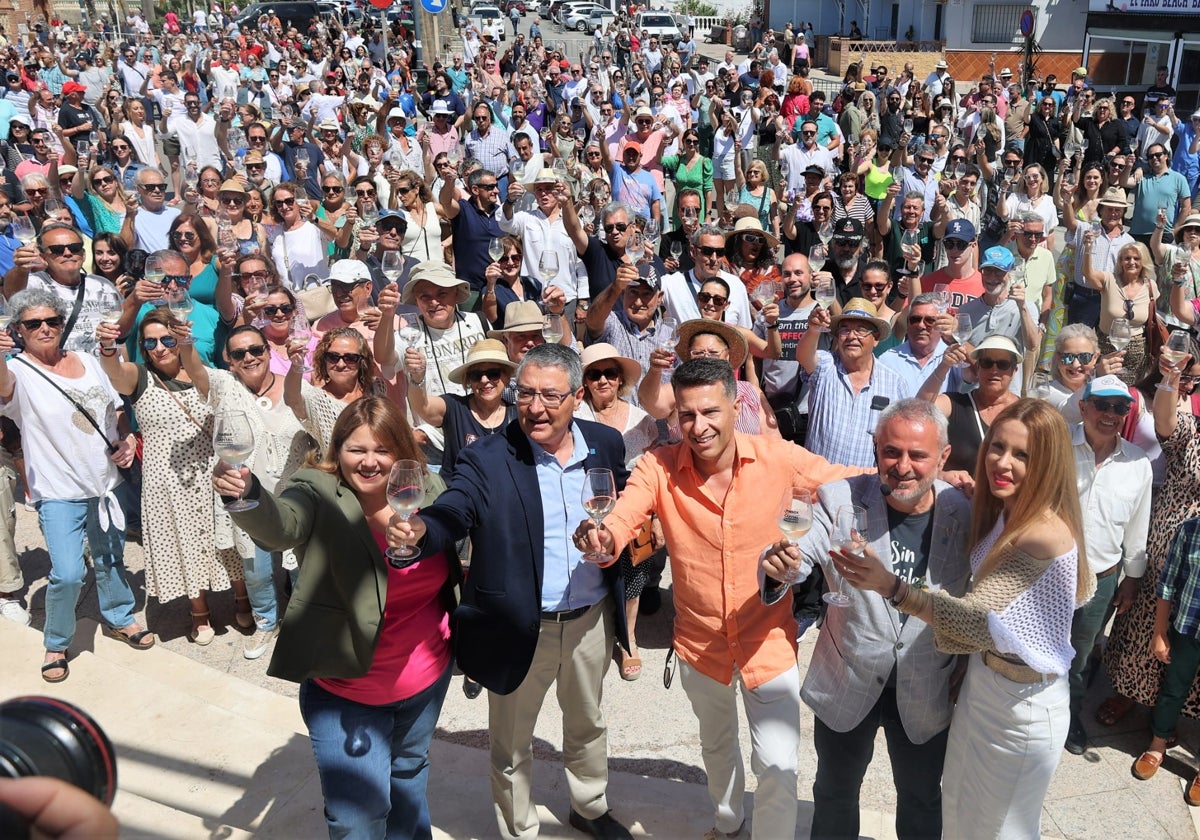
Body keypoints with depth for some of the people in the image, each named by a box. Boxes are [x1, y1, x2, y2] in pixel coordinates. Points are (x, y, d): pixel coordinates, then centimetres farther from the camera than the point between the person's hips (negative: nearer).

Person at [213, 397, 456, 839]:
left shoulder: (429, 491, -6)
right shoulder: (319, 494, -17)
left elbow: (453, 566, 7)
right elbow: (278, 524, -38)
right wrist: (245, 495, -59)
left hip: (426, 679, 4)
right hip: (347, 691, -4)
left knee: (409, 774, 30)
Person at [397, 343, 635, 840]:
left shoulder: (606, 444, -4)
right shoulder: (487, 460, -16)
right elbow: (451, 514, -30)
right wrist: (419, 529, -52)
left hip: (592, 618, 4)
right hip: (521, 627, -3)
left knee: (587, 724, 28)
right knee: (512, 746, 16)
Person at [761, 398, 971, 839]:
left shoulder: (965, 514, -13)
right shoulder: (841, 498, -16)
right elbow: (800, 558, -21)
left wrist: (962, 669, -3)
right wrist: (779, 566, -43)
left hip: (927, 692, 1)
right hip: (847, 683, 0)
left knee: (921, 800, 24)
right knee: (835, 791, 23)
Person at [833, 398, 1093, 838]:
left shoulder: (1046, 534, -30)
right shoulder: (1005, 512, -2)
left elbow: (975, 618, -35)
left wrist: (890, 586, -50)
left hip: (1021, 703, -8)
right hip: (982, 681, 8)